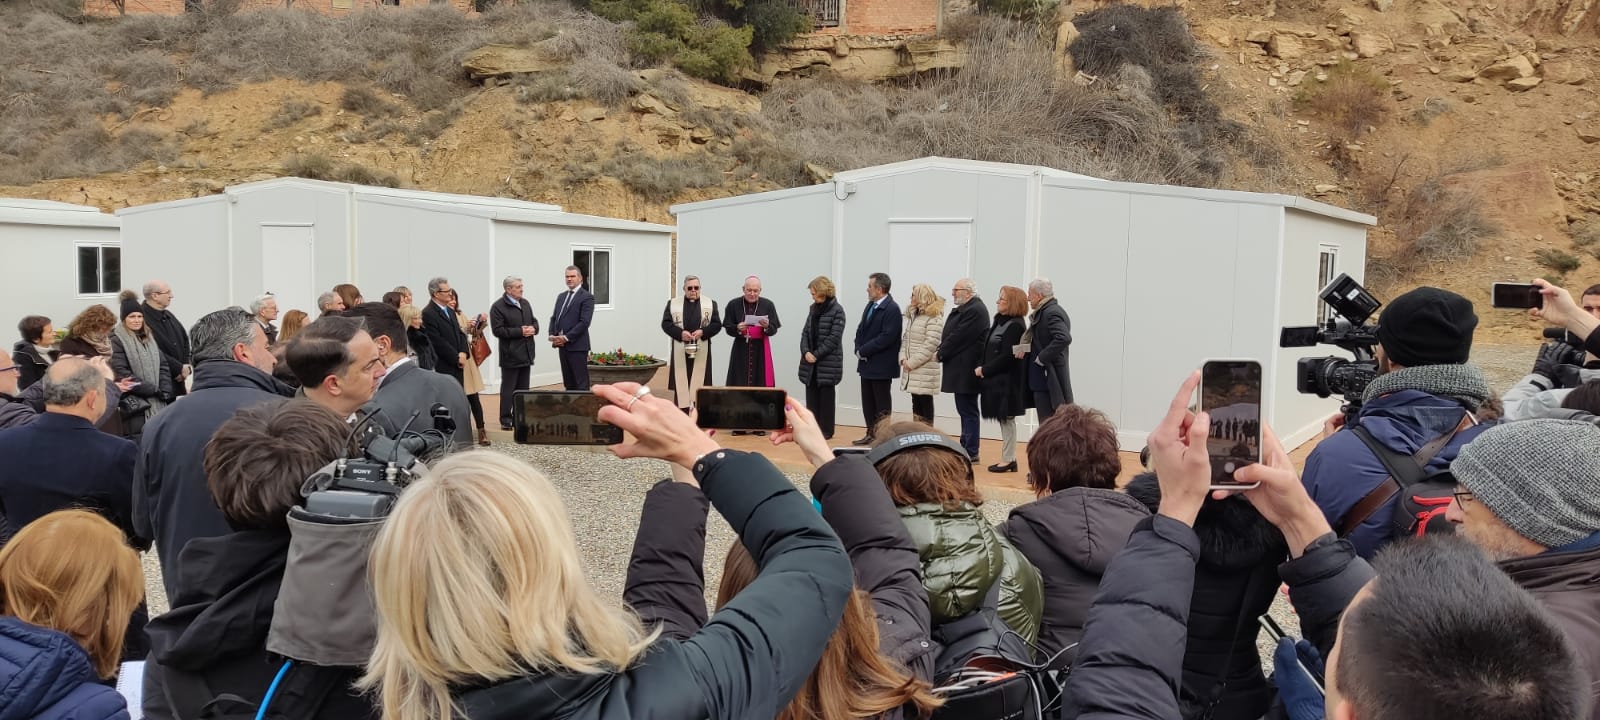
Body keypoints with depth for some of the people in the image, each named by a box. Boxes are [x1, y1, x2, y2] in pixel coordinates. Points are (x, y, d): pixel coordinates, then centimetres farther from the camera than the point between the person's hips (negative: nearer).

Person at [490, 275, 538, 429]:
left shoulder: (525, 303, 12)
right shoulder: (498, 307, -10)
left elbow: (534, 321, 20)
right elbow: (497, 330, -16)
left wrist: (534, 328, -4)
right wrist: (520, 331, -19)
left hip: (526, 353, 7)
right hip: (510, 354, -7)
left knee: (523, 389, 12)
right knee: (508, 389, -1)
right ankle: (505, 420, 4)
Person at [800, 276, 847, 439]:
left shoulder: (837, 311, -9)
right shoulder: (814, 308, 10)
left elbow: (834, 338, -15)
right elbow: (806, 331, 10)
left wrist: (816, 354, -15)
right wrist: (806, 351, -6)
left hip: (828, 361, -6)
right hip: (811, 361, 6)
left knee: (826, 396, 1)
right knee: (811, 395, 7)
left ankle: (826, 430, 8)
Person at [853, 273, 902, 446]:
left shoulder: (891, 309, -15)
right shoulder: (870, 305, 11)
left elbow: (886, 337, -22)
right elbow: (861, 330, 17)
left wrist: (864, 350, -17)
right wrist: (859, 350, 0)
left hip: (881, 366, -8)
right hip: (867, 364, 8)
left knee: (882, 403, 1)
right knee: (867, 401, 14)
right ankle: (871, 434, 24)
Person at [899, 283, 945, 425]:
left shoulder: (934, 318, -11)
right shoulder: (913, 314, 15)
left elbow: (929, 346, -17)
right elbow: (905, 338, 16)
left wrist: (912, 362, -16)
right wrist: (903, 358, 1)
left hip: (925, 369, -8)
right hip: (912, 371, 8)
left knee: (925, 402, -2)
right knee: (916, 403, 11)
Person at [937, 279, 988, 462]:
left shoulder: (975, 310, -16)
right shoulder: (965, 309, 17)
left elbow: (958, 337, -19)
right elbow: (953, 334, 18)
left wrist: (941, 353, -9)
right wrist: (942, 351, 3)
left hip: (967, 370, -10)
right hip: (962, 370, 10)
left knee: (968, 411, -5)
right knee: (965, 410, 14)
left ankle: (970, 452, -1)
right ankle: (966, 447, 21)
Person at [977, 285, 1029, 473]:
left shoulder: (1015, 325, -15)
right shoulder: (1000, 321, 13)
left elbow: (1006, 356, -20)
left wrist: (985, 370, -14)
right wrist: (983, 369, 0)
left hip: (1007, 381, -9)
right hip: (997, 380, 9)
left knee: (1006, 419, -1)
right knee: (1004, 420, 13)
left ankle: (1008, 460, 6)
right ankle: (1009, 458, 19)